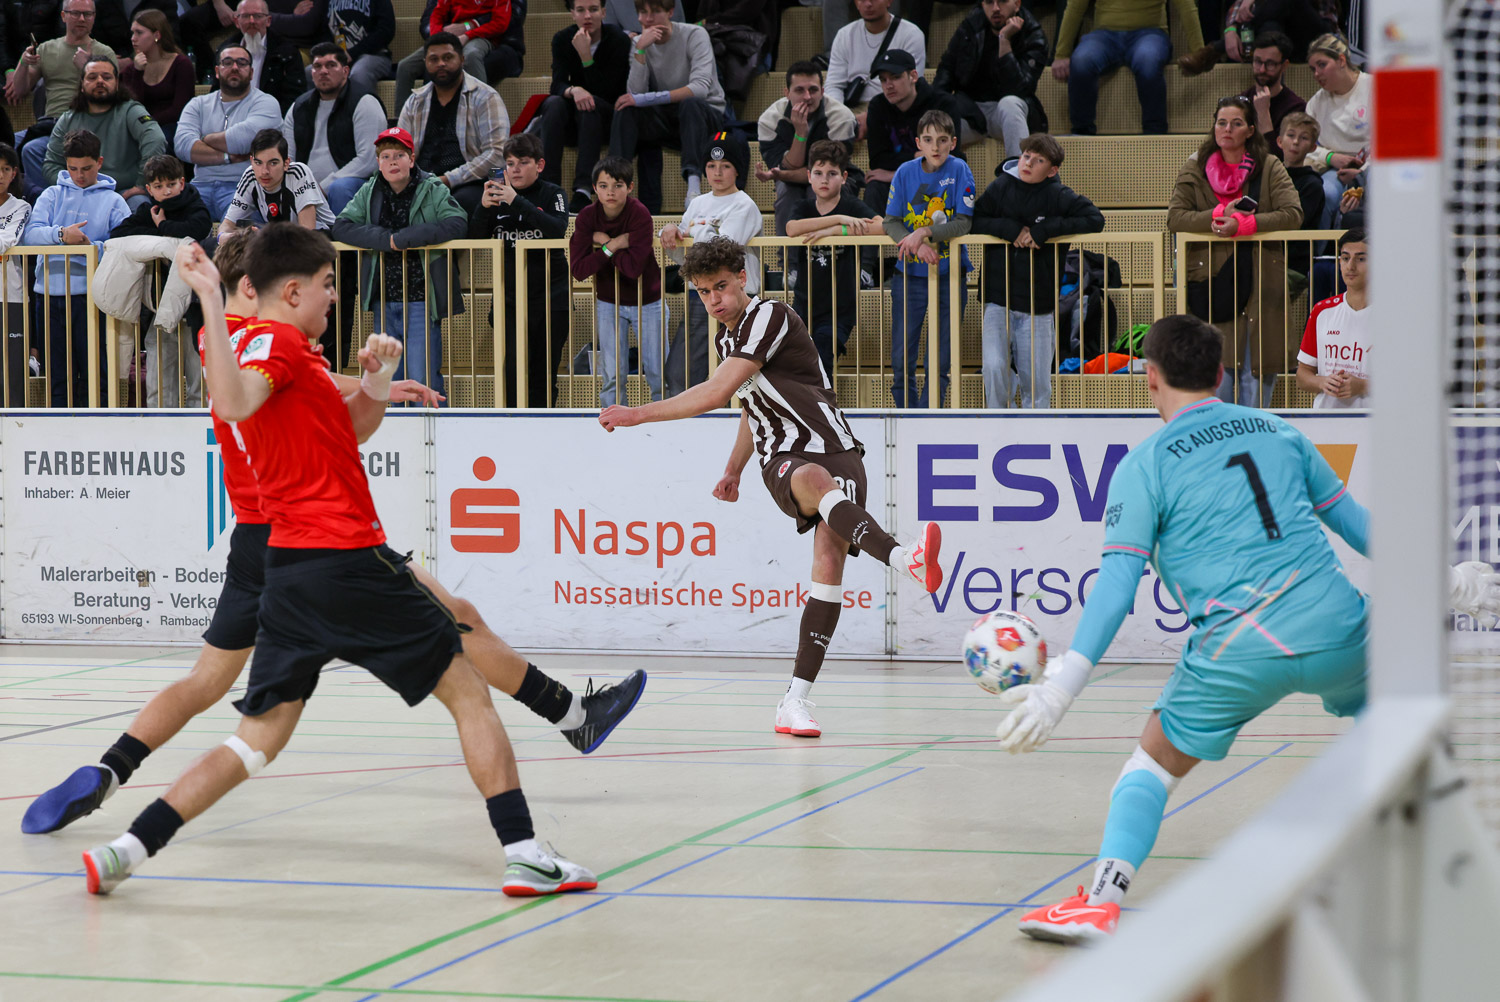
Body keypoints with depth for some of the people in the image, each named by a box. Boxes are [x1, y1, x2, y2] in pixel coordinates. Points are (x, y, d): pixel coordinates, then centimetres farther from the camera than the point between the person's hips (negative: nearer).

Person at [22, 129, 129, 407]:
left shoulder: (113, 201, 9)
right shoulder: (53, 195, 15)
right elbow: (32, 233, 0)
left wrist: (91, 247, -18)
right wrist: (61, 234, -18)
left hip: (89, 297, -2)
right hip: (50, 294, 2)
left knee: (92, 373, -2)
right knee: (56, 375, 6)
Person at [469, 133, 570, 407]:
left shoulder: (552, 194, -1)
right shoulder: (498, 195, 7)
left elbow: (558, 230, -21)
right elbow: (475, 241, 2)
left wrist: (517, 201, -28)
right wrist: (484, 208, -16)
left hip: (551, 298, -2)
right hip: (511, 295, 2)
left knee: (543, 372, 2)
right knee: (512, 369, -9)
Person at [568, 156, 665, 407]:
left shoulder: (640, 215, -20)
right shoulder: (587, 218, -11)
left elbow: (633, 267, -28)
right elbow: (579, 270, -18)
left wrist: (604, 242, -20)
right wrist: (614, 245, -23)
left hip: (647, 302, -2)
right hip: (608, 303, 2)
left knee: (658, 375, 3)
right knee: (611, 378, 2)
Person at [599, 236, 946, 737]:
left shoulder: (771, 316, -10)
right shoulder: (726, 339, 17)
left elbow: (714, 395, -15)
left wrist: (637, 414, -6)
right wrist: (733, 472, 39)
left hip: (835, 448, -4)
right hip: (781, 461, 4)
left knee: (829, 556, -25)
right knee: (814, 479, -35)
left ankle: (795, 699, -22)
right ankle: (902, 558, -62)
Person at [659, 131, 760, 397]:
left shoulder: (744, 206, -6)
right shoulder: (698, 204, 15)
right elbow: (683, 257, 15)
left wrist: (696, 231, -6)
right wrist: (671, 232, -4)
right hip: (698, 297, 7)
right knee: (677, 374, 5)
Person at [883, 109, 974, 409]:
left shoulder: (959, 171, -7)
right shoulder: (905, 173, -3)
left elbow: (964, 223, -12)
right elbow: (891, 222, -5)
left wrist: (924, 233, -24)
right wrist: (919, 246, -22)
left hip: (949, 274, -1)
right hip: (910, 273, 1)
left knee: (939, 361, 2)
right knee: (901, 360, 3)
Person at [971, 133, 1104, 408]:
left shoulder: (1057, 195, -3)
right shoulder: (1001, 187, 2)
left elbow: (1095, 219, -8)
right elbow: (973, 221, 2)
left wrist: (1045, 230, -15)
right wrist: (1009, 228, -15)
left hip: (1037, 306, 0)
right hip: (998, 301, 0)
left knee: (1036, 381, 3)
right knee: (994, 367, -16)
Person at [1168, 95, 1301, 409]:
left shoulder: (1270, 168, 6)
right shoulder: (1195, 168, 9)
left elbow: (1292, 214, -5)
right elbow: (1174, 218, 1)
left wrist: (1243, 224, -17)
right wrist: (1221, 214, -13)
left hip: (1260, 282, 0)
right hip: (1212, 280, 0)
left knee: (1257, 370, -1)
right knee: (1217, 372, -6)